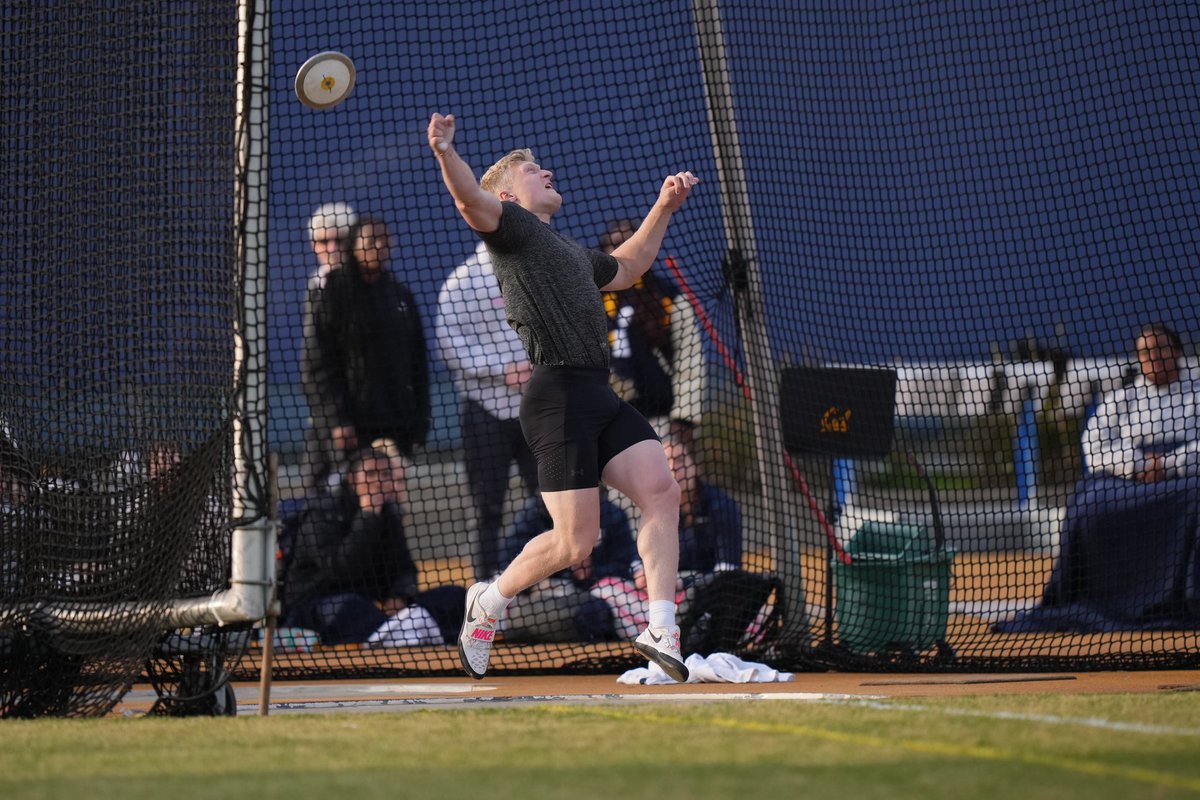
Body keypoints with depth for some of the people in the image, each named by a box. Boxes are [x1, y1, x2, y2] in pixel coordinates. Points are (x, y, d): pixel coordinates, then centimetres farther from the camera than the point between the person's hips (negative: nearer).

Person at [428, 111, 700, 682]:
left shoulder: (571, 251, 31)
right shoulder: (510, 224, 5)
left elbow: (625, 269, 51)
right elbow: (471, 199, -17)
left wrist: (662, 210, 44)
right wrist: (445, 154, -37)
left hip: (602, 399, 8)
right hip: (557, 396, -8)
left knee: (661, 491, -13)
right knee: (574, 543, -10)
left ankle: (660, 630, -14)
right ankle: (492, 601, 16)